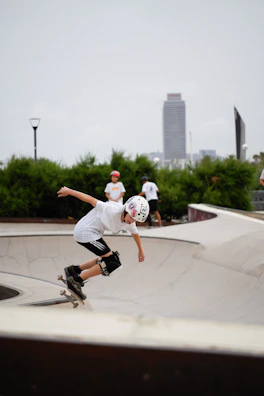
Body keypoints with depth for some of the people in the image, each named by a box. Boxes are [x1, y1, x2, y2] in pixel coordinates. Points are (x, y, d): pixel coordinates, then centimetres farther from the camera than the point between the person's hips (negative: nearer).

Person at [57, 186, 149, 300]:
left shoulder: (130, 224, -2)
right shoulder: (113, 211, -27)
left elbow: (135, 233, 21)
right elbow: (90, 199, -18)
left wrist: (140, 250, 37)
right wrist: (69, 191, -9)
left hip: (93, 233, 9)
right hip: (85, 232, -9)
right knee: (113, 263, -12)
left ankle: (74, 269, 20)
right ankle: (76, 281, -9)